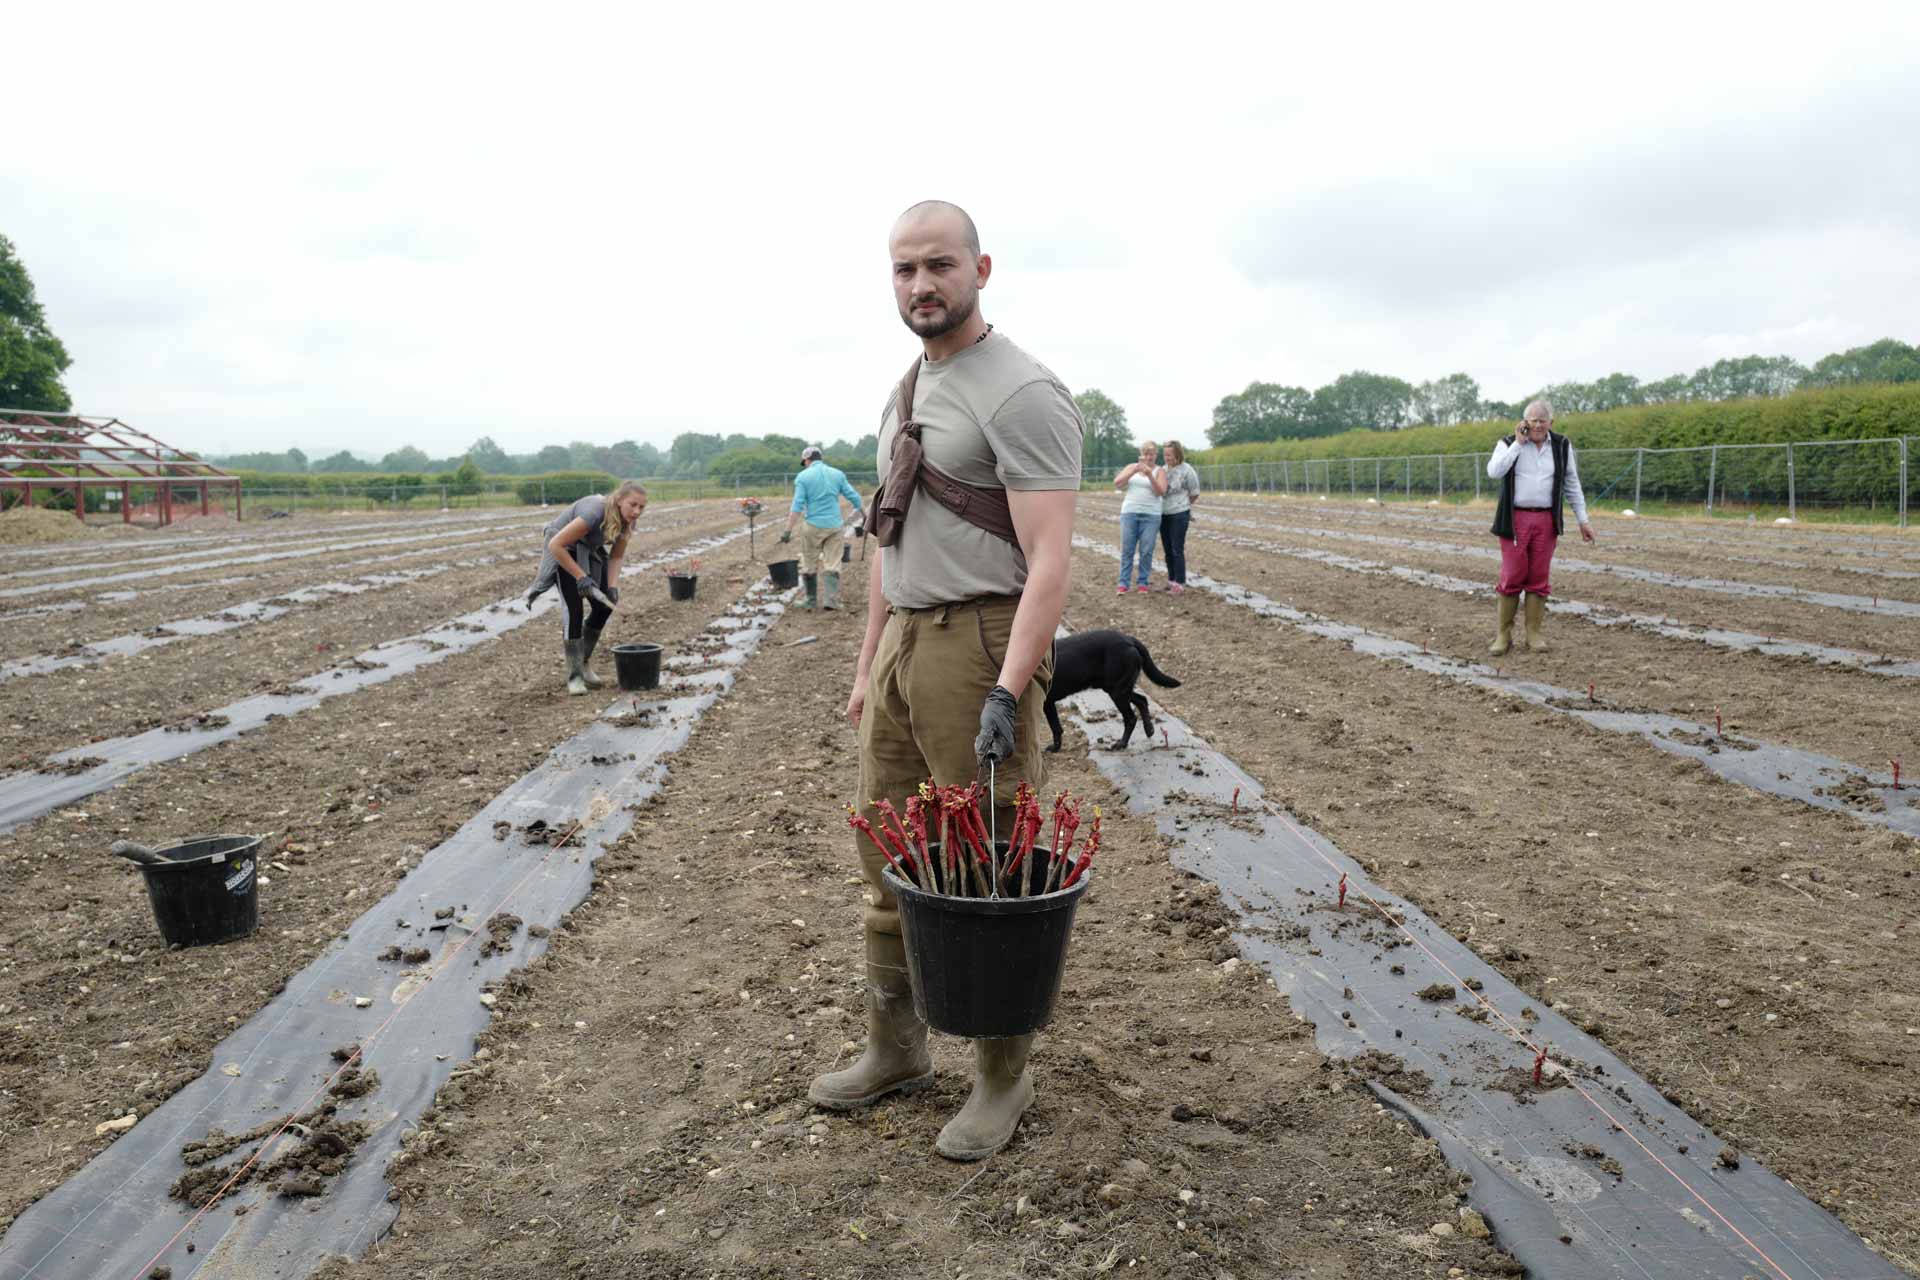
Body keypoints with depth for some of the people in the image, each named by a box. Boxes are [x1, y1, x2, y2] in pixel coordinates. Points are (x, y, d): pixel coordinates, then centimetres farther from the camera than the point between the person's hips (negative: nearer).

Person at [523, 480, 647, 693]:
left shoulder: (627, 521, -16)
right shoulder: (595, 513, -38)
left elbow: (616, 556, -4)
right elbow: (556, 544, -34)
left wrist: (612, 587, -20)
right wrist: (581, 577, -32)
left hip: (589, 551, 7)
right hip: (563, 551, -7)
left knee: (604, 607, 2)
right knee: (574, 610, -16)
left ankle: (583, 665, 19)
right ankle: (574, 676, -9)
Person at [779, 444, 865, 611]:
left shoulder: (803, 477, -3)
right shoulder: (837, 474, 6)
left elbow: (797, 506, -10)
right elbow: (854, 497, 7)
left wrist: (788, 531, -10)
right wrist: (865, 514, 22)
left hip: (814, 526, -2)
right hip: (834, 525, 2)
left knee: (809, 565, 11)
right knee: (832, 564, 4)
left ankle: (812, 600, 16)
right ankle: (831, 600, -5)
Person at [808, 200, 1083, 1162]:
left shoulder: (1021, 393, -14)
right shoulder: (904, 395, 15)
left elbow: (1048, 561, -20)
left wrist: (1007, 693, -28)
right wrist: (867, 666, 18)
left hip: (979, 646, -9)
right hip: (902, 647, 9)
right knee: (890, 860, 15)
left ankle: (1003, 1076, 18)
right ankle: (895, 1048, 31)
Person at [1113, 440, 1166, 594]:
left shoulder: (1159, 471, 5)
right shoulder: (1131, 467, 11)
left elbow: (1161, 492, -9)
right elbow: (1117, 483, -2)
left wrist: (1149, 475, -21)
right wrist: (1135, 470, -14)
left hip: (1151, 515, -1)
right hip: (1129, 513, 1)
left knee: (1146, 551, -3)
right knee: (1127, 550, 0)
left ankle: (1142, 582, 6)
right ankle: (1123, 583, 2)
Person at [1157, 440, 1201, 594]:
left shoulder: (1187, 470, -8)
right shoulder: (1163, 469, 7)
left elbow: (1194, 494, 1)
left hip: (1179, 514, -6)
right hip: (1163, 514, 6)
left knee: (1177, 550, -7)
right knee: (1168, 549, 10)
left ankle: (1180, 582, 0)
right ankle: (1171, 579, 20)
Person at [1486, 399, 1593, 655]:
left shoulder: (1562, 446, 7)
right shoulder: (1508, 443, 0)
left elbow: (1572, 485, 12)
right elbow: (1494, 472, -18)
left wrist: (1582, 519, 9)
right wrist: (1518, 443, -15)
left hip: (1546, 521, 2)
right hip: (1515, 520, -2)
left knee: (1538, 579, 3)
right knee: (1511, 577, -3)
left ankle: (1534, 634, 10)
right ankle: (1504, 635, 5)